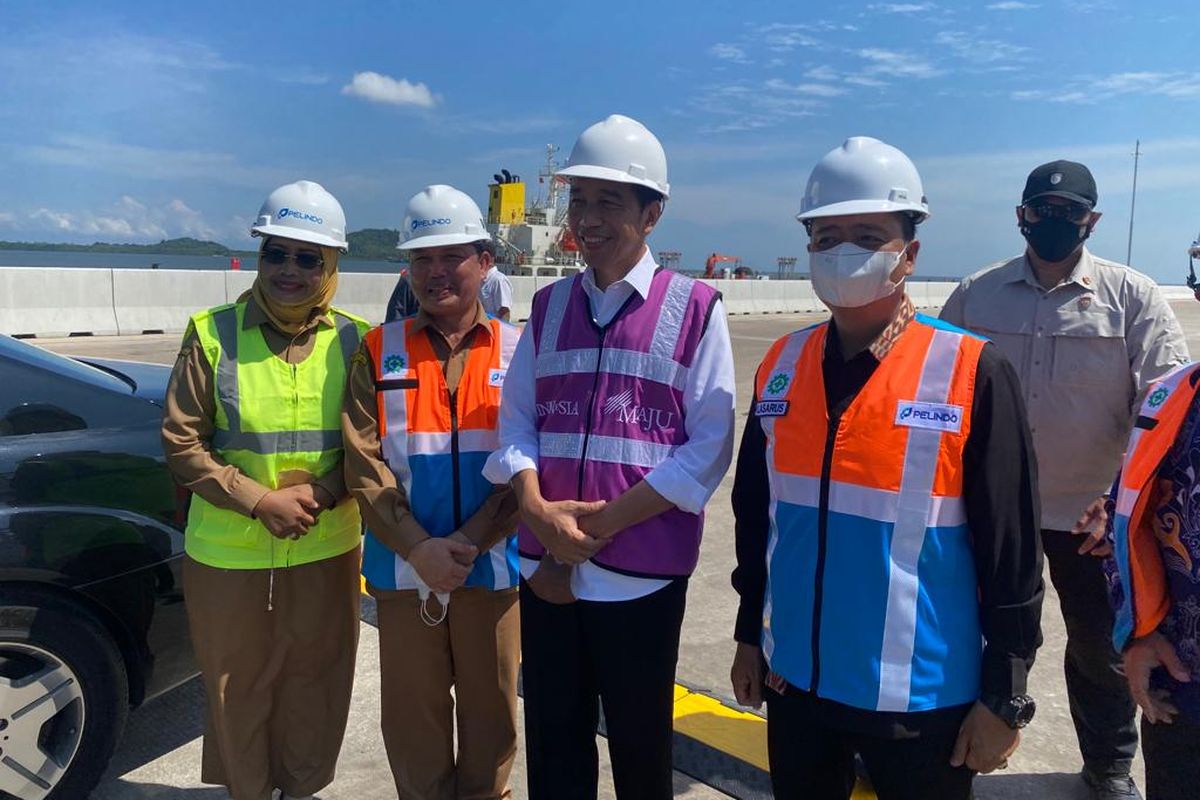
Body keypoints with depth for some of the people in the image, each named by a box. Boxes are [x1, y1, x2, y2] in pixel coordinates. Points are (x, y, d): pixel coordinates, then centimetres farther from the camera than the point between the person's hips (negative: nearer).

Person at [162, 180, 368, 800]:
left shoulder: (354, 341, -2)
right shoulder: (214, 334, -5)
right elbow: (181, 442, -5)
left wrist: (319, 492, -17)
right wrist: (258, 501, -16)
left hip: (326, 551, 1)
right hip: (227, 555, -1)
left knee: (315, 685, 16)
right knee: (238, 690, 15)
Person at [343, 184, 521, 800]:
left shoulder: (518, 352, -1)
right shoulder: (379, 352, 2)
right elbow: (364, 464, -4)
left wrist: (469, 542, -16)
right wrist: (418, 547, -15)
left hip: (493, 567, 0)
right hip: (404, 571, 1)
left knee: (491, 710, 13)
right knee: (412, 714, 13)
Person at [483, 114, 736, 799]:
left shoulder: (695, 307, -4)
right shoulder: (550, 306, 9)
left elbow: (710, 446, -8)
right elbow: (517, 420, 7)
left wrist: (604, 519, -13)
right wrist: (539, 512, -11)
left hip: (642, 574, -3)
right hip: (545, 570, 4)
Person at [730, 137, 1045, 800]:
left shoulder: (973, 373, -13)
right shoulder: (781, 365, -1)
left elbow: (1012, 556, -10)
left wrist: (1003, 700, -7)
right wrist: (749, 635, 11)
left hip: (922, 696, -3)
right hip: (794, 682, 4)